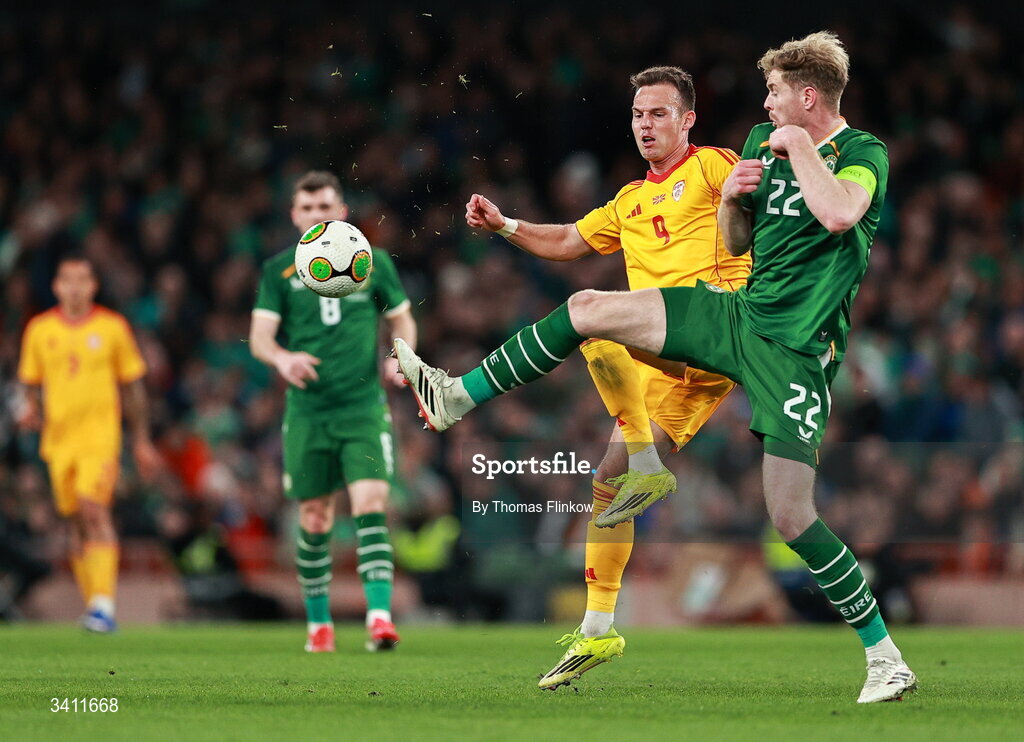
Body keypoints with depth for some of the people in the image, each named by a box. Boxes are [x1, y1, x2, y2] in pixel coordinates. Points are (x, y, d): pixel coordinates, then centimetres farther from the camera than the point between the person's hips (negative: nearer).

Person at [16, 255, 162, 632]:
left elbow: (132, 387, 10)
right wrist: (32, 410, -6)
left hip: (100, 434, -3)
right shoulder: (39, 330, 7)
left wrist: (141, 441, 12)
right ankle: (93, 603, 18)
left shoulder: (112, 327, 3)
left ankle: (103, 603, -26)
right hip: (59, 437, 3)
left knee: (95, 509, -20)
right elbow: (31, 382, 16)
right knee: (78, 522, 8)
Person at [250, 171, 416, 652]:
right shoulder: (280, 270, 3)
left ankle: (380, 616, -23)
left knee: (371, 505, -17)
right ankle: (318, 622, 24)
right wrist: (282, 359, -24)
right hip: (307, 411, 1)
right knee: (314, 520, 7)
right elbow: (259, 337, -2)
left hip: (364, 408, -1)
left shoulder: (372, 262, 5)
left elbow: (402, 318, 16)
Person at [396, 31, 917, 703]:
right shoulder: (765, 140, 10)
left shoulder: (863, 153, -10)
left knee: (791, 515, -13)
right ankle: (457, 398, 15)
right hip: (739, 312, 7)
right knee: (588, 309, 3)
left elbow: (840, 214, -33)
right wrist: (732, 197, -3)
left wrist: (798, 147, -18)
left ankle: (886, 659, -3)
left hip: (794, 348, -7)